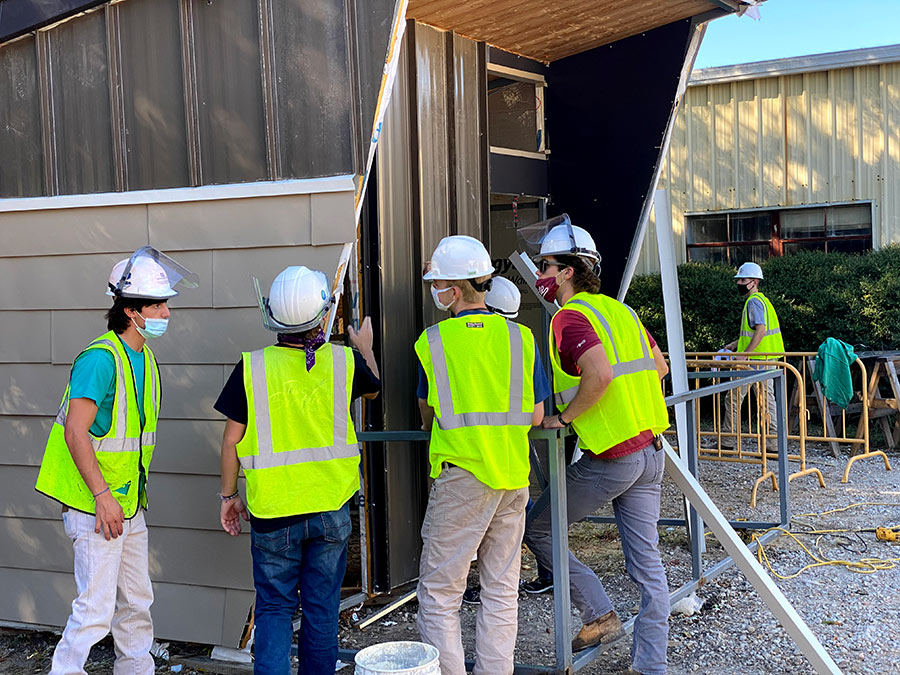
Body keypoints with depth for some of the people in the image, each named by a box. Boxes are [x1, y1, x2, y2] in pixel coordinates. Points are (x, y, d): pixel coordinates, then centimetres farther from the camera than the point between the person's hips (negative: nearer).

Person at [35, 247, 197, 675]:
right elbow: (75, 432, -23)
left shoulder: (145, 358, 10)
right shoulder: (100, 358, -18)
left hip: (129, 503, 9)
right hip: (95, 504, -9)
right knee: (97, 607, -6)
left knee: (137, 600, 16)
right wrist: (102, 495, -25)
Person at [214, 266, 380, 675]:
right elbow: (373, 387, 18)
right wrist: (365, 348, 37)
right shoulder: (345, 361, -6)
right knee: (321, 608, 13)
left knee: (274, 608, 10)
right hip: (331, 507, 1)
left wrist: (229, 495, 8)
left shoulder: (252, 367, -11)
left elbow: (231, 440, -5)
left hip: (273, 510, -1)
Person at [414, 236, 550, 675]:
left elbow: (427, 414, 9)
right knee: (501, 589, 12)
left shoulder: (432, 341, -4)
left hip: (461, 475, -4)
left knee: (439, 590, 3)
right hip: (513, 474, 4)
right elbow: (535, 416, 6)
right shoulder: (519, 337, 3)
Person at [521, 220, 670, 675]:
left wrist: (564, 416, -16)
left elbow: (599, 373, -29)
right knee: (646, 561, 10)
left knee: (536, 529, 10)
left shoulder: (570, 317, -12)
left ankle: (600, 616, 11)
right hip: (649, 450, 8)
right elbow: (659, 366, 22)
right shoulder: (618, 309, 14)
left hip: (609, 459, -8)